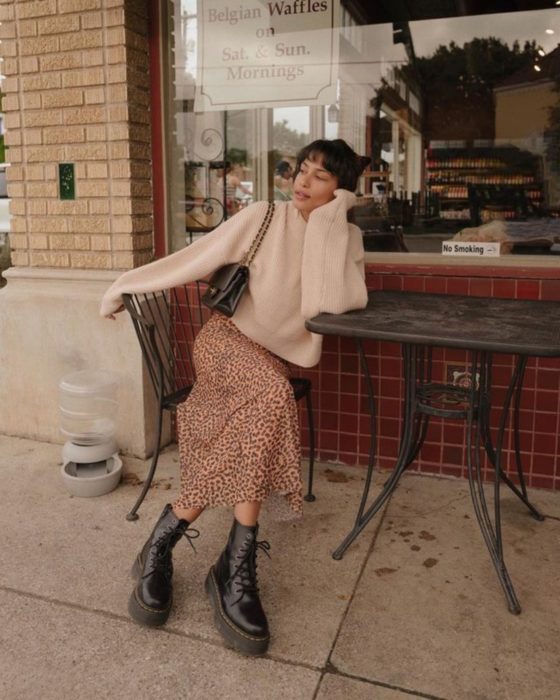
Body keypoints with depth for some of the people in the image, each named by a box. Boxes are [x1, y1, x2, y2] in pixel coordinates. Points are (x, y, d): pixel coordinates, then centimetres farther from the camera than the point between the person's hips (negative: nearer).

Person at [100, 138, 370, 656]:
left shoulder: (346, 238, 1)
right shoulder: (264, 218, -4)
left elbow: (333, 301, -18)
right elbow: (197, 257, -2)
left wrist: (331, 217, -16)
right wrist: (126, 284, 1)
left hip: (276, 360, 3)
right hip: (228, 340, -3)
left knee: (239, 451, -26)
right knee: (272, 394, -35)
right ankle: (237, 569, -28)